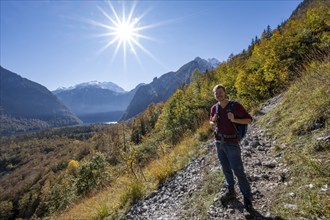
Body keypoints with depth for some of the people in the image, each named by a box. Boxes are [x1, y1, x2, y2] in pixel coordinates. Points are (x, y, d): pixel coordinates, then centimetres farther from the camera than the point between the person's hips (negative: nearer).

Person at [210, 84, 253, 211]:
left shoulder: (235, 105, -11)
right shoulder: (214, 108, 3)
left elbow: (249, 120, -7)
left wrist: (234, 120, -22)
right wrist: (213, 121, -7)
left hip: (231, 143, -5)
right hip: (219, 142, 5)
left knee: (238, 171, 0)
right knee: (226, 169, 17)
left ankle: (247, 198, 18)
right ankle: (230, 191, 34)